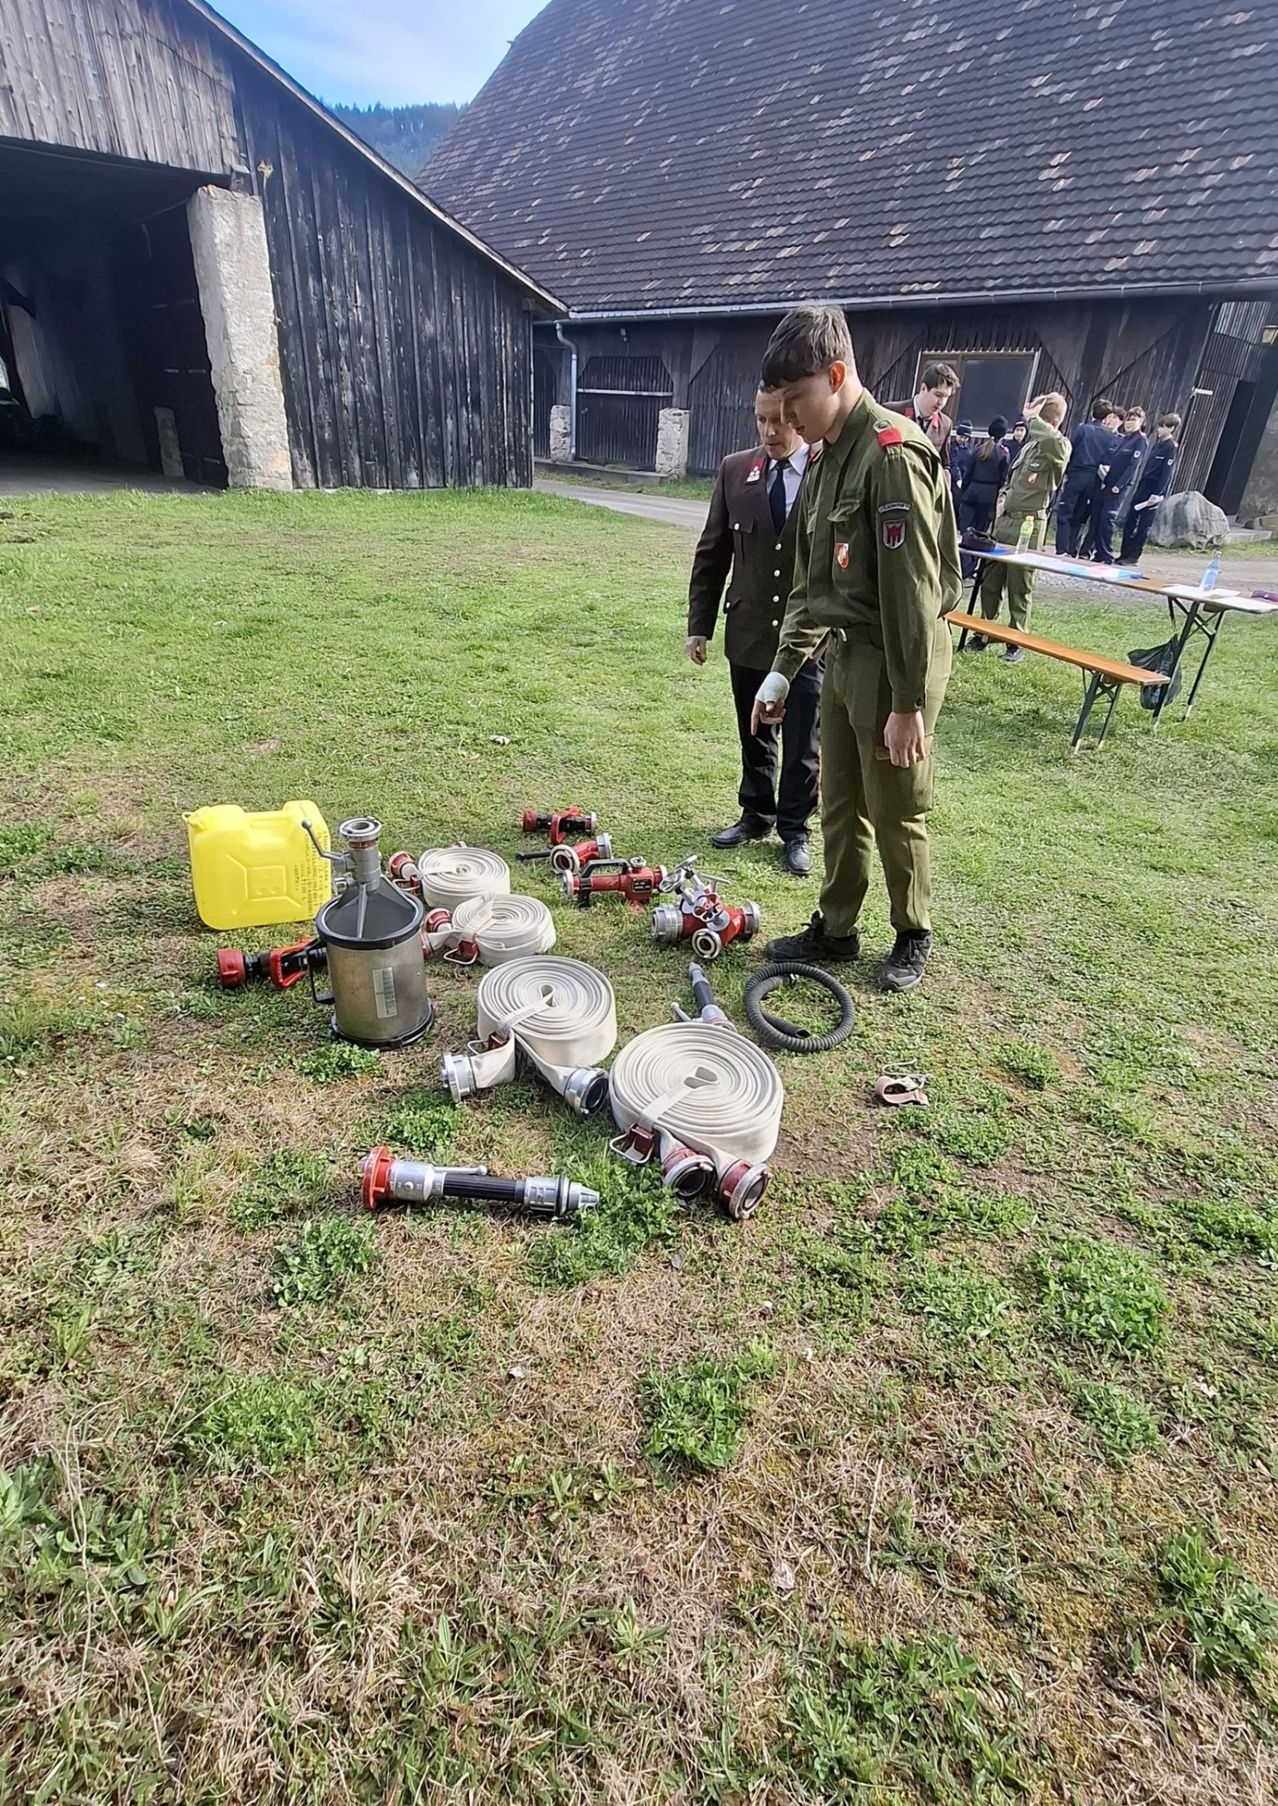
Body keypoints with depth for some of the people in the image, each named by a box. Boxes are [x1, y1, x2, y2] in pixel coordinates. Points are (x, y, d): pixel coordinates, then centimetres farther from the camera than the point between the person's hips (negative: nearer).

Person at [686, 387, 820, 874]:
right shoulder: (735, 470, 2)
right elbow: (712, 552, 6)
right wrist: (699, 623, 3)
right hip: (747, 632, 3)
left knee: (801, 745, 4)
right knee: (753, 736, 16)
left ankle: (794, 829, 21)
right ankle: (756, 814, 33)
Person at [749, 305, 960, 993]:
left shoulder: (894, 454, -17)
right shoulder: (828, 459, 12)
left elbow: (913, 589, -21)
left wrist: (909, 703, -22)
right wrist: (784, 667, 14)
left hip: (893, 661, -9)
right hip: (842, 654, 9)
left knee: (896, 813, 5)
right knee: (840, 805, 15)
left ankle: (913, 936, 26)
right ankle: (835, 929, 31)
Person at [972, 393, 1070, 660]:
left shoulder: (1060, 447, -8)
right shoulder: (1030, 445, 16)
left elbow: (1054, 441, -34)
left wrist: (1032, 419, -20)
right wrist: (1003, 501, 10)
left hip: (1029, 524, -7)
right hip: (1005, 519, 7)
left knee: (1019, 587, -2)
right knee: (990, 580, 9)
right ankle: (983, 633, 20)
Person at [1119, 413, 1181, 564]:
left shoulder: (1171, 448, -9)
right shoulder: (1157, 444, 15)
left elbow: (1167, 473, -14)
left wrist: (1157, 494, -20)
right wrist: (1138, 488, 14)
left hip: (1154, 490, -8)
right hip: (1142, 487, 8)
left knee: (1143, 525, -4)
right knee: (1129, 522, 6)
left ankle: (1134, 556, 0)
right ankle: (1124, 554, 10)